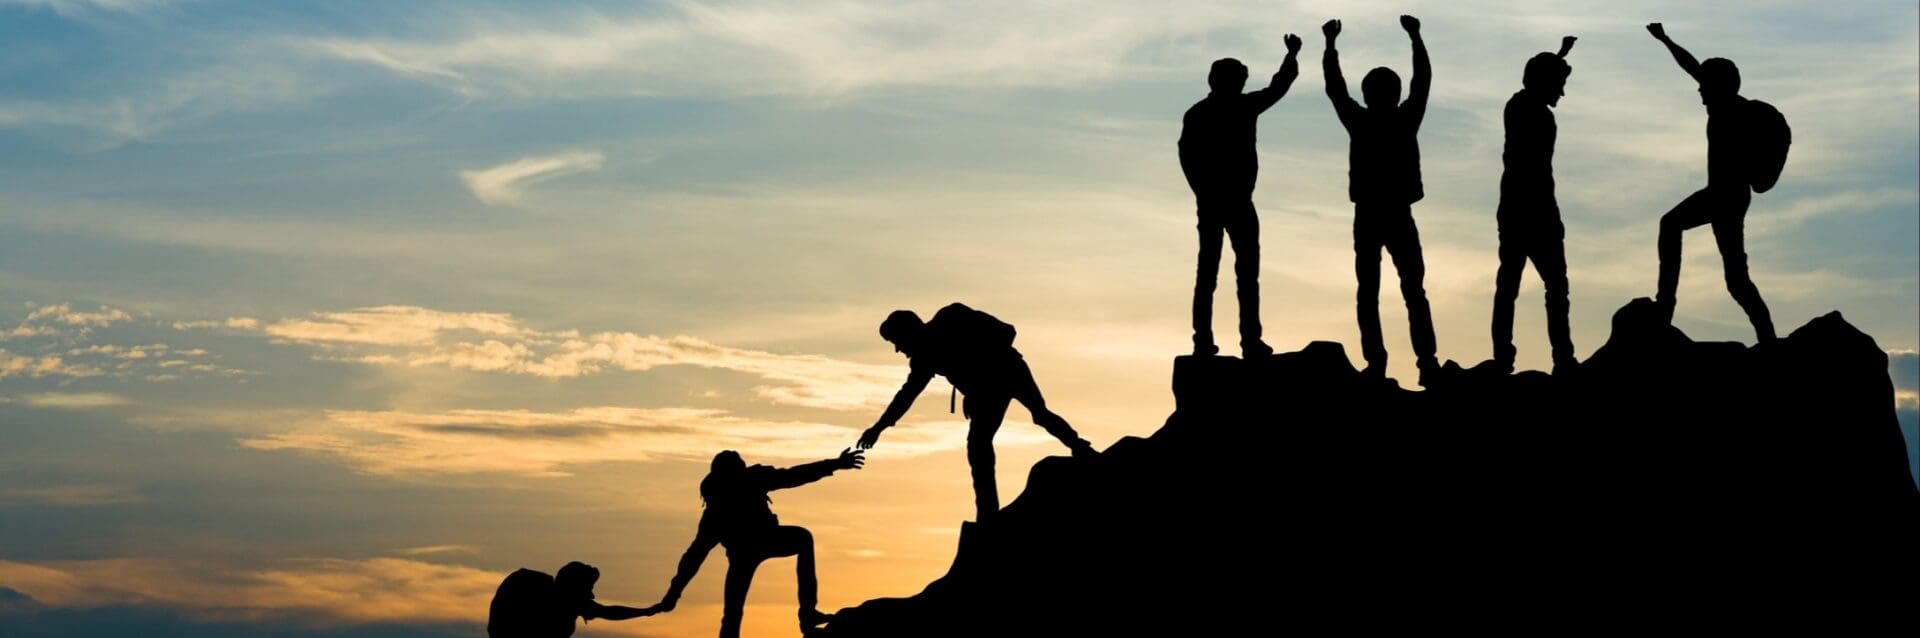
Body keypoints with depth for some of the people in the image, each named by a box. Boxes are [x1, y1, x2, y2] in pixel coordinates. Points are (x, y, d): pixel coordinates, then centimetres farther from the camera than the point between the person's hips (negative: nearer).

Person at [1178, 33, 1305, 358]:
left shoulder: (1195, 114, 7)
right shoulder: (1242, 106, -3)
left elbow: (1187, 157, 1)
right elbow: (1277, 87, 9)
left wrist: (1204, 192, 8)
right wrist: (1292, 55, 24)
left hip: (1208, 202, 4)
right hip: (1237, 201, -4)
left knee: (1206, 271, 6)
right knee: (1247, 271, -3)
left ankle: (1203, 340, 1)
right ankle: (1250, 340, -8)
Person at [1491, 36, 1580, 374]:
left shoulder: (1518, 105, 11)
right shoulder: (1540, 116, -14)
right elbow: (1540, 172, -19)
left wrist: (1562, 53, 44)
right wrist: (1553, 218, -17)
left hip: (1512, 210, 9)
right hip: (1535, 211, -9)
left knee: (1508, 285, 6)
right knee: (1555, 285, -6)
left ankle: (1502, 357, 3)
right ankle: (1562, 358, -10)